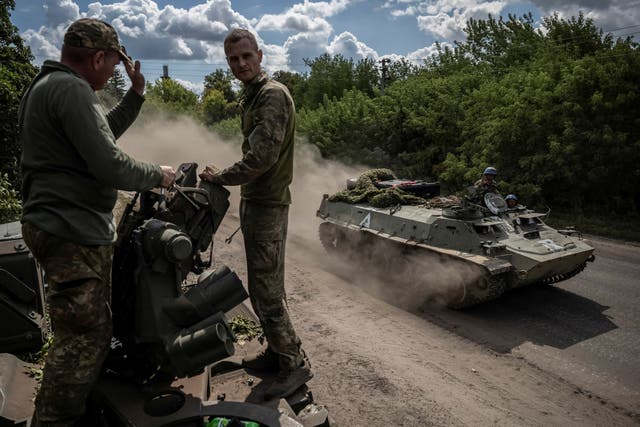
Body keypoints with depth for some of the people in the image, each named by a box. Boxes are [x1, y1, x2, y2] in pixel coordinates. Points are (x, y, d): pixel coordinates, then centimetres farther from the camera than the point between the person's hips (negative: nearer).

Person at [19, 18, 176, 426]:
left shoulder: (47, 85, 18)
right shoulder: (72, 89, -16)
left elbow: (105, 131, 26)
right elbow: (110, 167, -23)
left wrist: (136, 94, 18)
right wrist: (158, 175, -7)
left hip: (59, 225, 12)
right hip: (76, 231, -11)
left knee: (83, 331, 24)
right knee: (85, 337, -5)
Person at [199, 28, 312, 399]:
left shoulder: (272, 94, -14)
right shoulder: (253, 96, 18)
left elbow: (261, 156, -23)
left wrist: (221, 177, -10)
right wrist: (228, 179, 14)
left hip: (268, 205, -10)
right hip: (255, 200, 10)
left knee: (265, 290, -6)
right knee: (267, 285, 15)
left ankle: (295, 364, 8)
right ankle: (278, 352, 29)